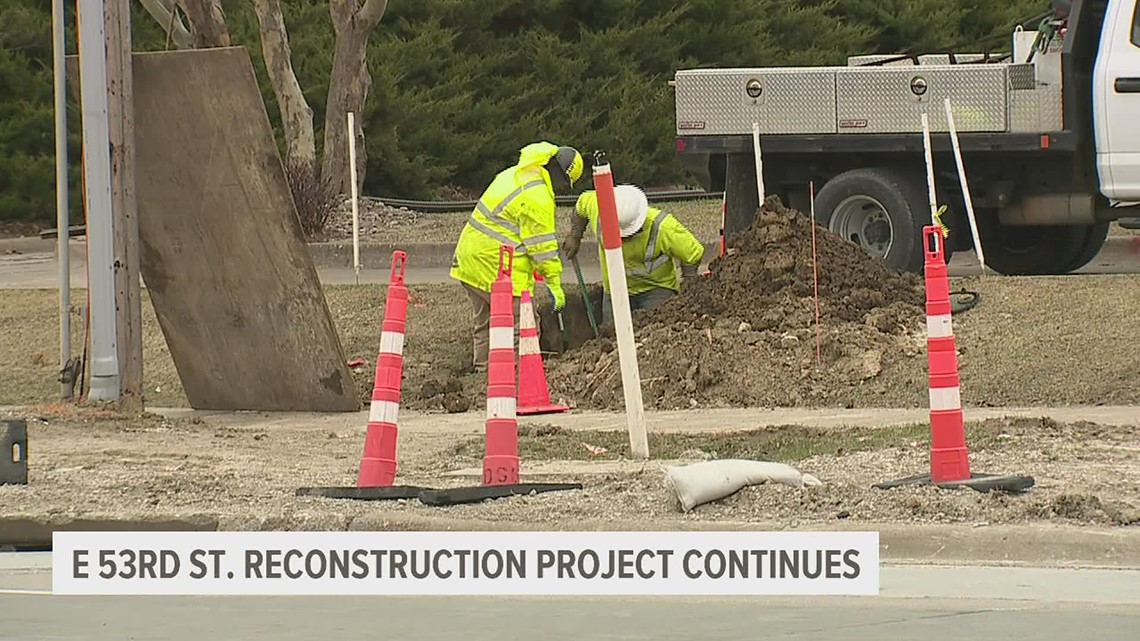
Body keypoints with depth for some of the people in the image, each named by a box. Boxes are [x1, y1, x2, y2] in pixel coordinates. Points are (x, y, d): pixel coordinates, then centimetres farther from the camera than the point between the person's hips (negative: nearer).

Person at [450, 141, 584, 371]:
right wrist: (554, 284, -10)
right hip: (498, 271, -10)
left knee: (485, 326, 18)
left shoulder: (513, 175, 13)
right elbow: (542, 244, -15)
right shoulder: (537, 197, -17)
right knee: (522, 328, -5)